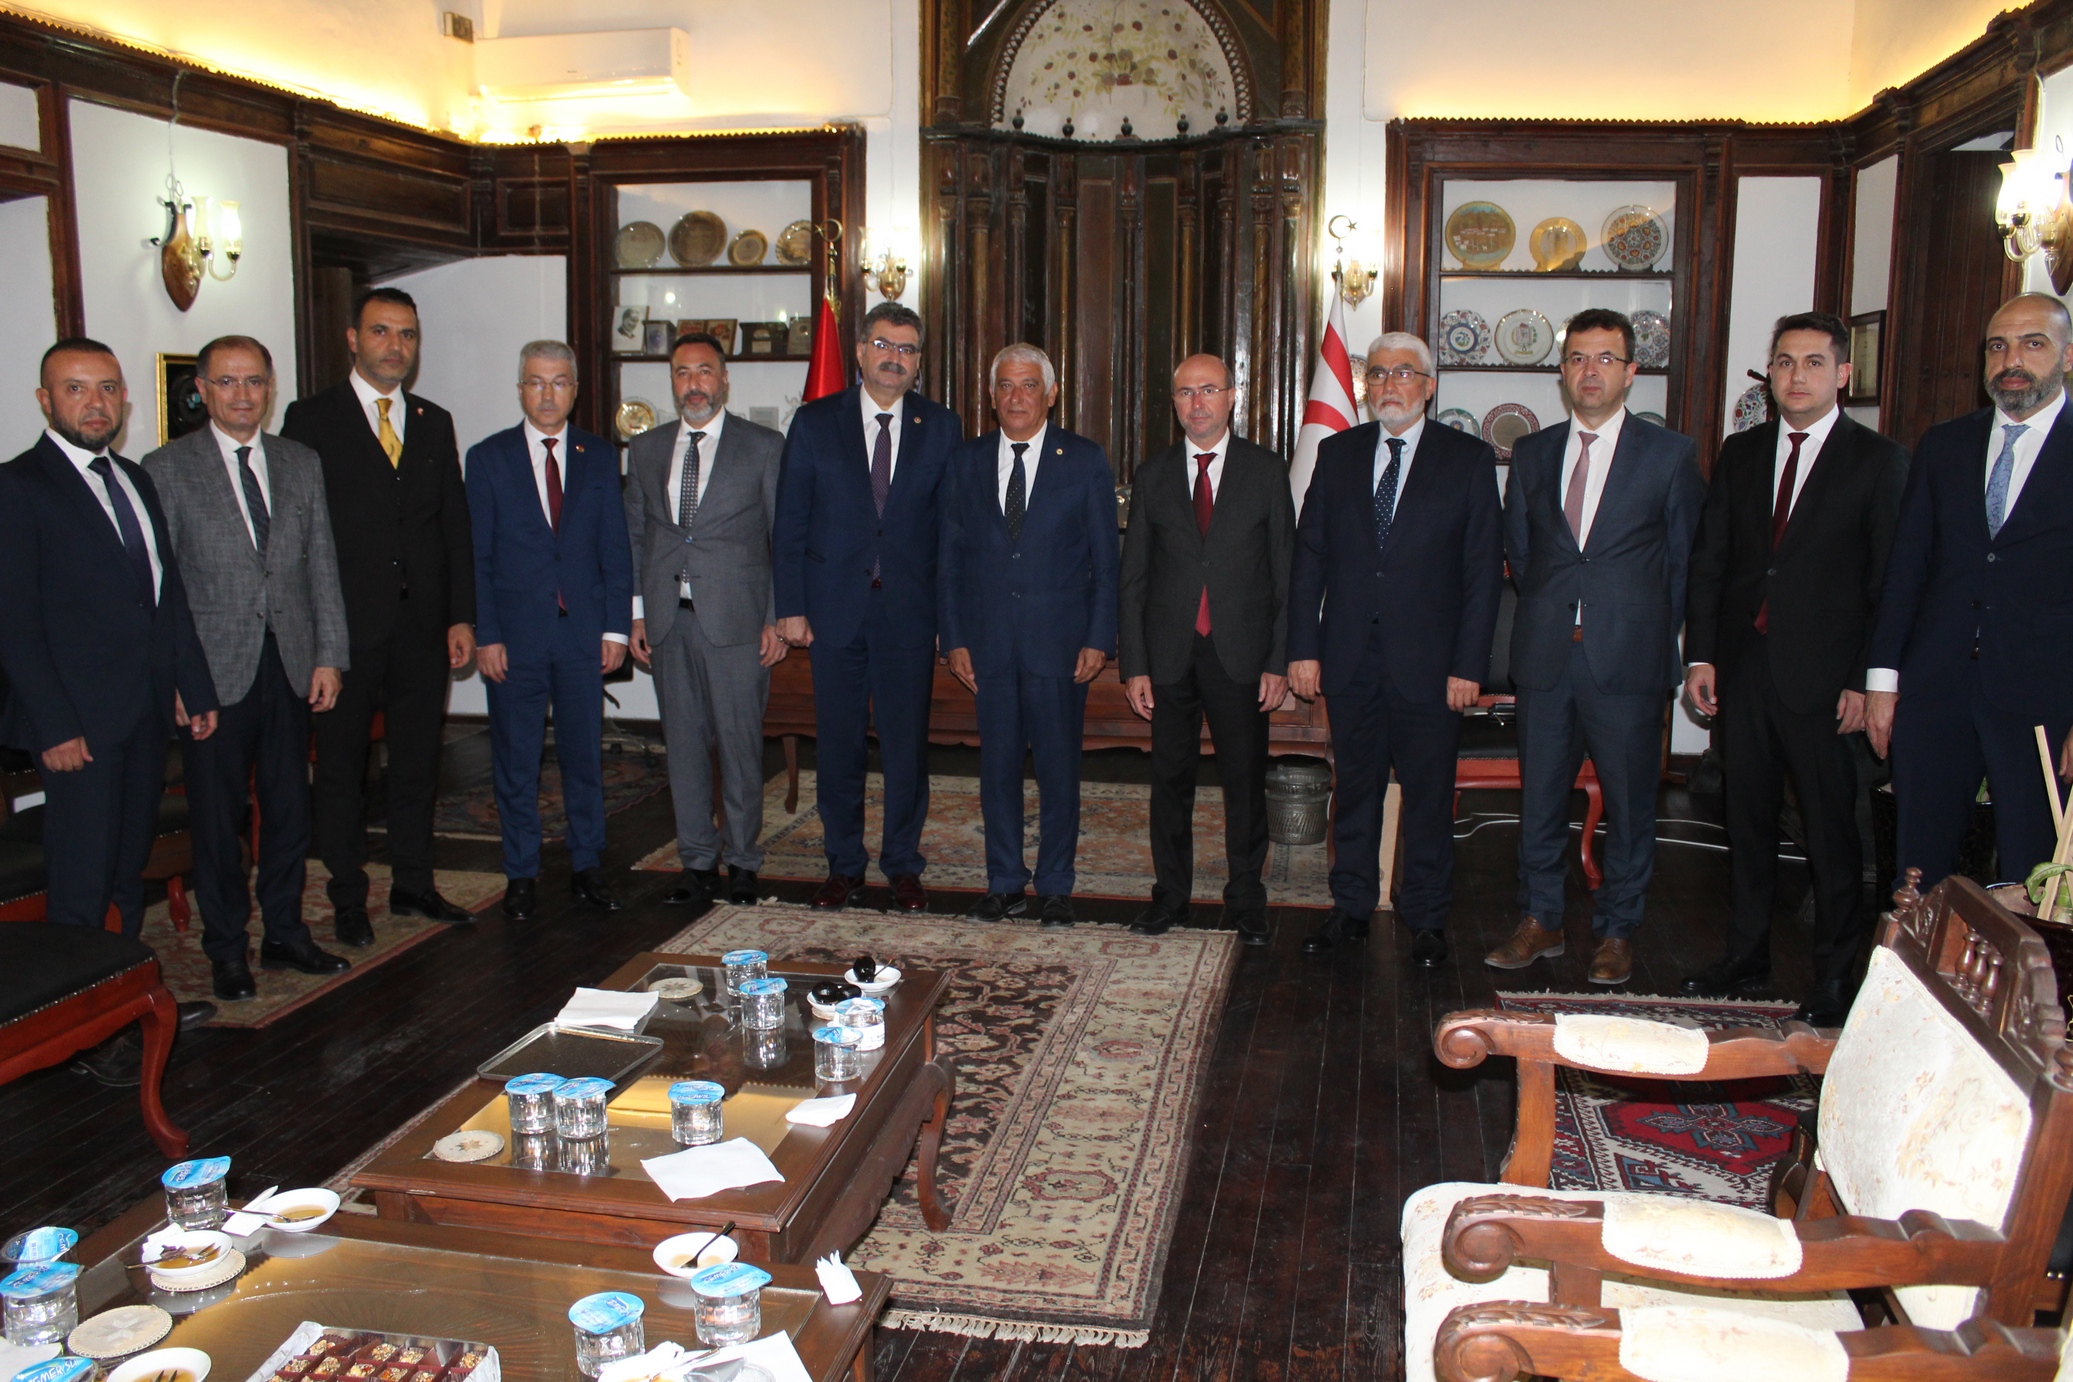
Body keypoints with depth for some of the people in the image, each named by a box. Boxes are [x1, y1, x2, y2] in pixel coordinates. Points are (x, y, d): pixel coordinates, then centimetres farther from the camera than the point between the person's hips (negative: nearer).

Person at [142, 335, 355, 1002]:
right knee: (218, 815, 5)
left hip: (290, 665, 3)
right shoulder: (166, 468, -2)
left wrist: (328, 656, 3)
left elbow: (322, 566, 9)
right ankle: (227, 950, 19)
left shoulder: (303, 464, 9)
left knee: (289, 807, 11)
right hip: (214, 671, -3)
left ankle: (285, 933, 26)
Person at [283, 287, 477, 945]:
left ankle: (414, 884, 25)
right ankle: (348, 898, 18)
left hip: (423, 626, 4)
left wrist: (462, 616, 6)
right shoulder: (311, 418, -1)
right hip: (346, 625, -4)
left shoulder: (434, 422, 12)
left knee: (418, 761, 12)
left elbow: (455, 525, 12)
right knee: (341, 767, 7)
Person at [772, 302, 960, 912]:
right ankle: (843, 865, 21)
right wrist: (791, 606, -3)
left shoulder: (942, 427, 5)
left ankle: (903, 866, 19)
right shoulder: (815, 423, 4)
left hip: (911, 612, 0)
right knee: (837, 745, 7)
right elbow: (789, 523, 3)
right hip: (835, 608, 0)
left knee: (906, 744, 4)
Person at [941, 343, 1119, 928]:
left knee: (1059, 766, 3)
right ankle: (1005, 885, 20)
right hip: (988, 641, 2)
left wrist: (1099, 639, -6)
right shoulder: (966, 462, 9)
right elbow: (951, 558, 9)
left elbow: (1105, 559, 0)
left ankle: (1055, 888, 16)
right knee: (997, 765, 8)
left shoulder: (1086, 461, 2)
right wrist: (954, 639, 2)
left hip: (1060, 640, -2)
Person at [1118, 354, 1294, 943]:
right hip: (1170, 656, 2)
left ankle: (1246, 901, 19)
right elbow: (1133, 579, 7)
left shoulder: (1267, 471, 3)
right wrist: (1133, 665, 0)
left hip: (1240, 654, -1)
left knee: (1245, 782, 5)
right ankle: (1170, 894, 23)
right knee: (1171, 781, 9)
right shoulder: (1152, 475, 8)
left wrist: (1280, 662, -5)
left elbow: (1286, 573, 2)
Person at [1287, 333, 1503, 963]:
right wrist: (1303, 648, -1)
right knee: (1354, 788, 12)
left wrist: (1469, 665, -9)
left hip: (1429, 662, -2)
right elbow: (1309, 556, 6)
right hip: (1351, 658, 2)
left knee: (1429, 794, 6)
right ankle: (1351, 907, 25)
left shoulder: (1468, 458, 0)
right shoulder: (1338, 453, 7)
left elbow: (1484, 568, -3)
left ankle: (1426, 919, 21)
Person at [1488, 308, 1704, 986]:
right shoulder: (1532, 452, 9)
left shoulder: (1671, 454, 1)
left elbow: (1684, 560, 5)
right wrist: (1550, 612, 11)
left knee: (1629, 802, 5)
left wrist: (1648, 630, 5)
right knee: (1540, 795, 10)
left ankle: (1617, 931, 19)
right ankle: (1540, 922, 24)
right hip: (1546, 656, 3)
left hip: (1629, 658, -3)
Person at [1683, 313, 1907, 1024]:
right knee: (1748, 819, 12)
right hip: (1743, 668, 4)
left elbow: (1888, 580, -4)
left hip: (1822, 675, -4)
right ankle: (1746, 957, 25)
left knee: (1831, 830, 4)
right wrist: (1700, 655, 2)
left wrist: (1866, 681, -9)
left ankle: (1834, 974, 17)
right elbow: (1709, 559, 9)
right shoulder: (1740, 452, 10)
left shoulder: (1878, 459, -2)